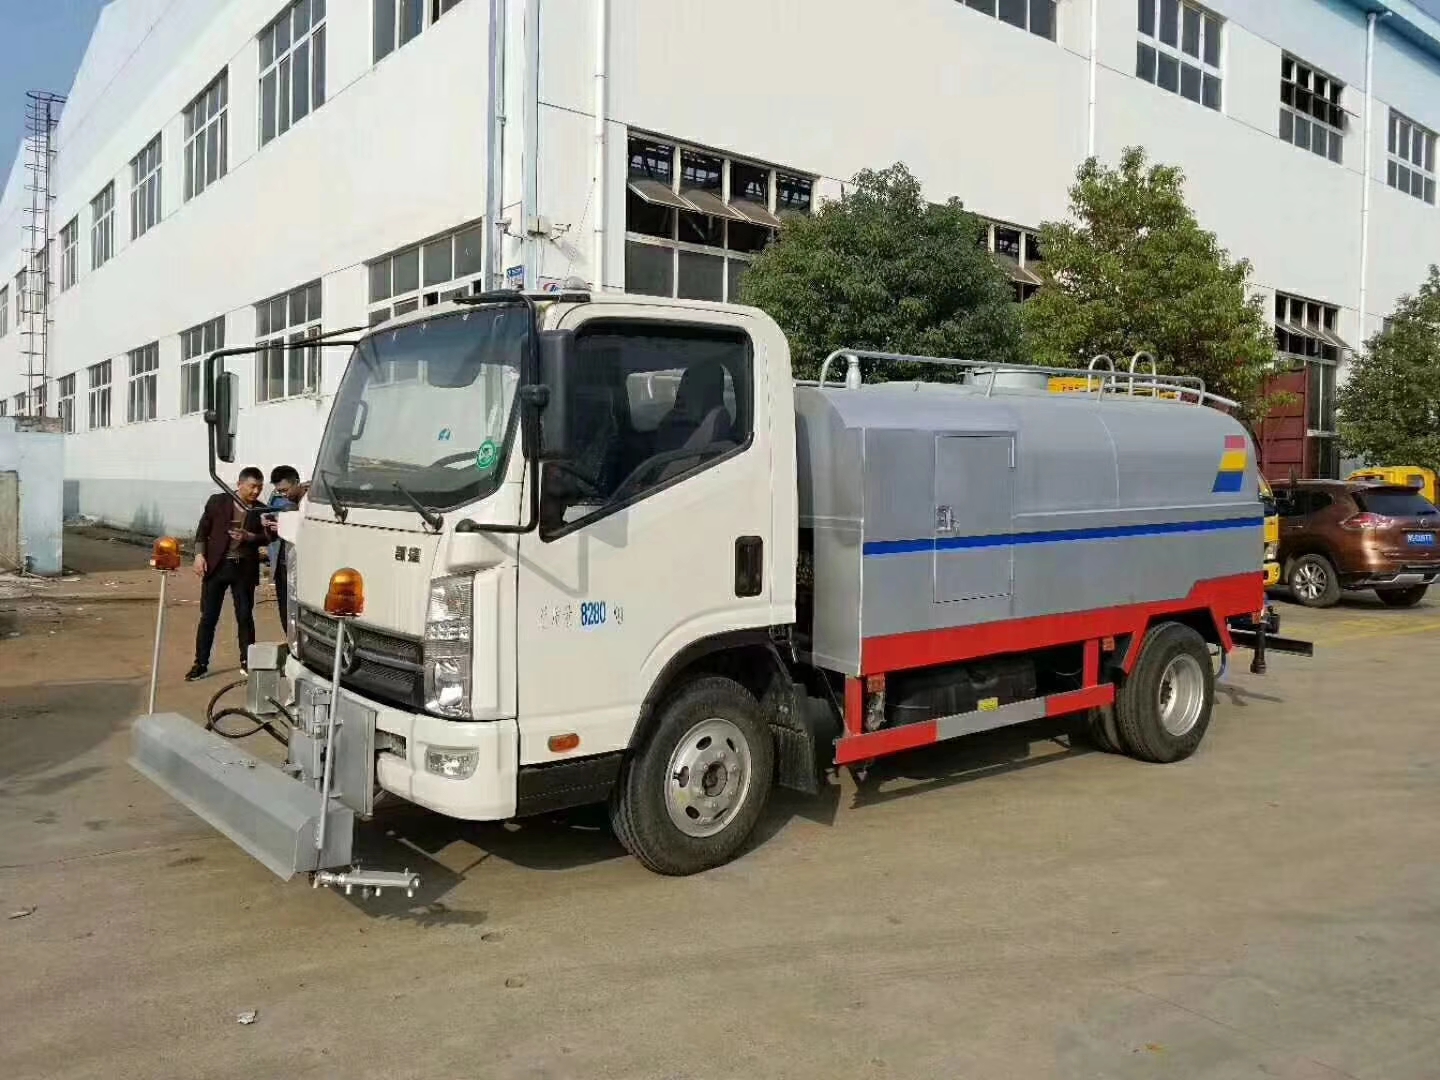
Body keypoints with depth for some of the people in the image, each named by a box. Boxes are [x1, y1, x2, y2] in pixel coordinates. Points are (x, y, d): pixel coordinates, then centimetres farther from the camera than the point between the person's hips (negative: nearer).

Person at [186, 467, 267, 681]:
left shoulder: (260, 510, 2)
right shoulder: (217, 501, -1)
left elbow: (265, 537, 3)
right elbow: (203, 530, 3)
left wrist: (248, 537, -16)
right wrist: (199, 554, -8)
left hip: (244, 569, 1)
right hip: (216, 566, -1)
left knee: (245, 616, 6)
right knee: (208, 617, 3)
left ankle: (247, 662, 18)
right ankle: (201, 664, 11)